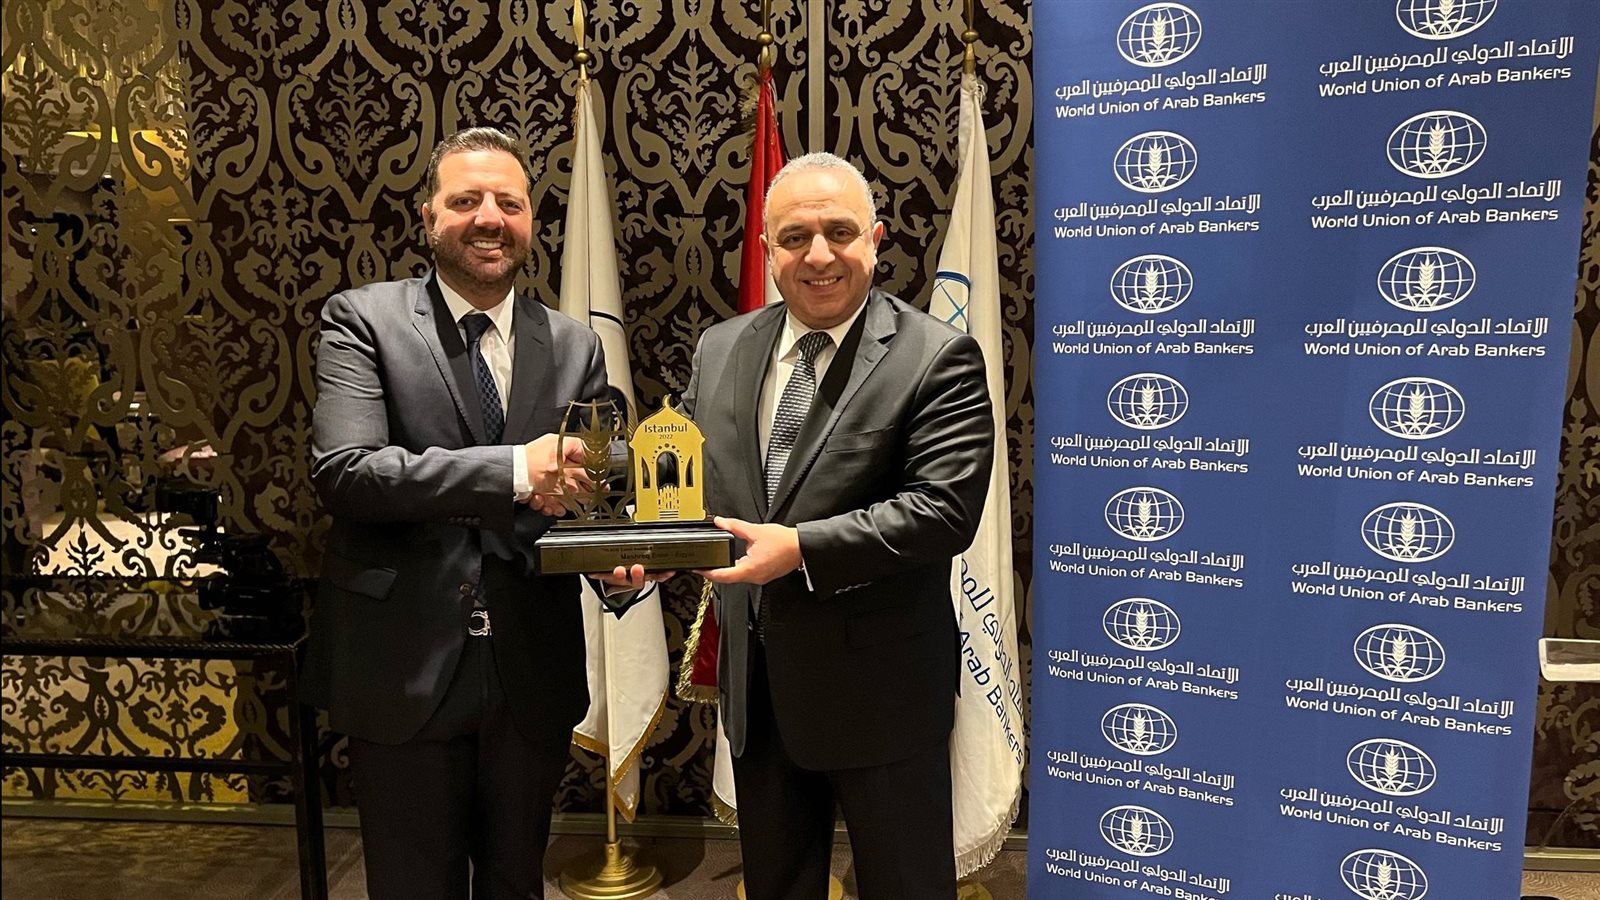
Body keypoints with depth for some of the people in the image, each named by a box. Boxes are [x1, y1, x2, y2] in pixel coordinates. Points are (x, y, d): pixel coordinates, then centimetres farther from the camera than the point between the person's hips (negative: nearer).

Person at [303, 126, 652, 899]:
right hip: (403, 671, -3)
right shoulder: (362, 320, -5)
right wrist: (512, 470, -28)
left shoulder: (574, 346, 5)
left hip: (533, 679, 3)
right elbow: (343, 470, -18)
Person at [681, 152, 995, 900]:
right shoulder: (720, 349, 5)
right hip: (756, 683, 5)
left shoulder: (938, 358, -12)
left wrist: (800, 548, -26)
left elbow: (945, 509, -20)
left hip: (881, 689, -5)